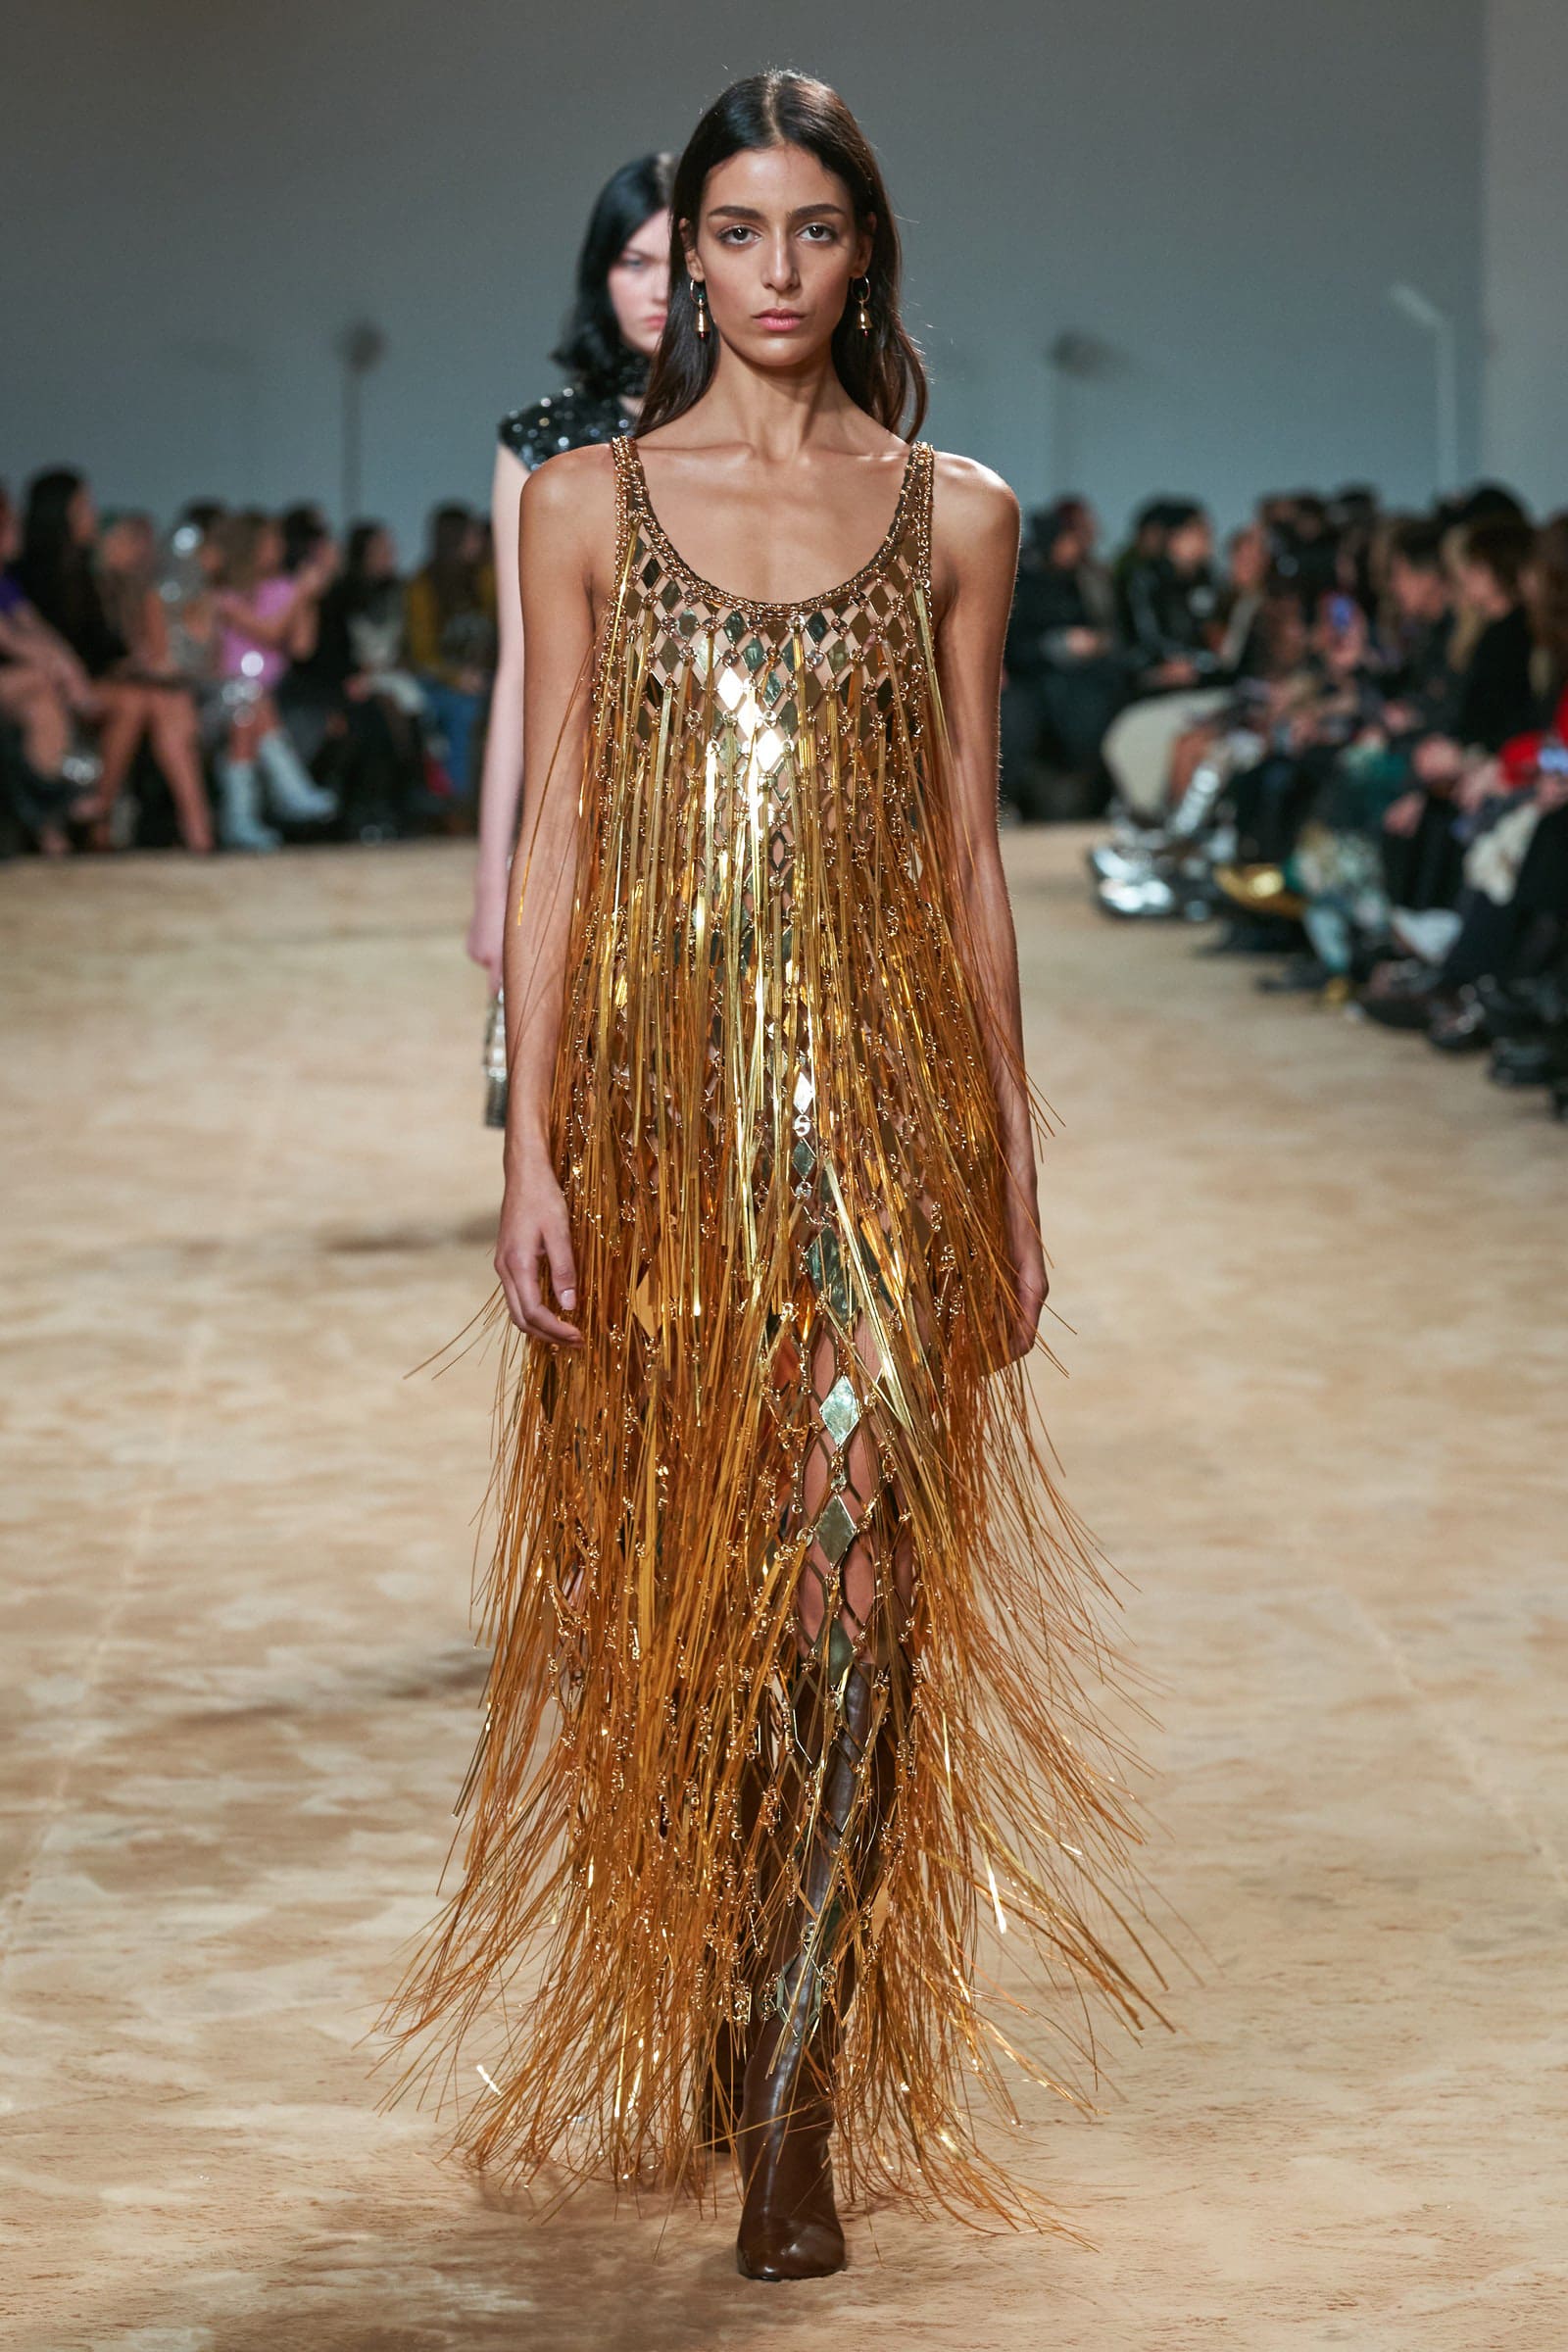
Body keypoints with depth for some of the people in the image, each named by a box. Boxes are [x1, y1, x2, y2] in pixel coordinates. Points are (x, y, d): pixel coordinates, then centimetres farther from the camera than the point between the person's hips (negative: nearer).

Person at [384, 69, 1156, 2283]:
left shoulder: (955, 515, 7)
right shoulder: (586, 505, 5)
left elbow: (971, 858, 8)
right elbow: (552, 842, 3)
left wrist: (1013, 1164, 7)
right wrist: (531, 1150, -5)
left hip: (883, 1093, 0)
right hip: (661, 1085, 1)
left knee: (857, 1567, -11)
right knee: (674, 1580, 7)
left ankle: (800, 2109, -8)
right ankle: (692, 2044, 23)